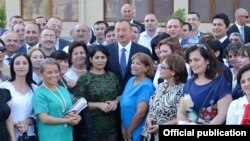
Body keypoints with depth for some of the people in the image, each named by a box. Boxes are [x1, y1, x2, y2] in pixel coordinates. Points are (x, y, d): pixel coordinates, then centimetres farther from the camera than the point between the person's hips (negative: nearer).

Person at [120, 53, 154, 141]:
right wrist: (123, 128, 0)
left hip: (138, 132, -7)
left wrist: (129, 131, -12)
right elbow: (123, 105, 7)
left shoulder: (146, 86, -17)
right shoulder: (131, 80, 5)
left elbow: (141, 112, -22)